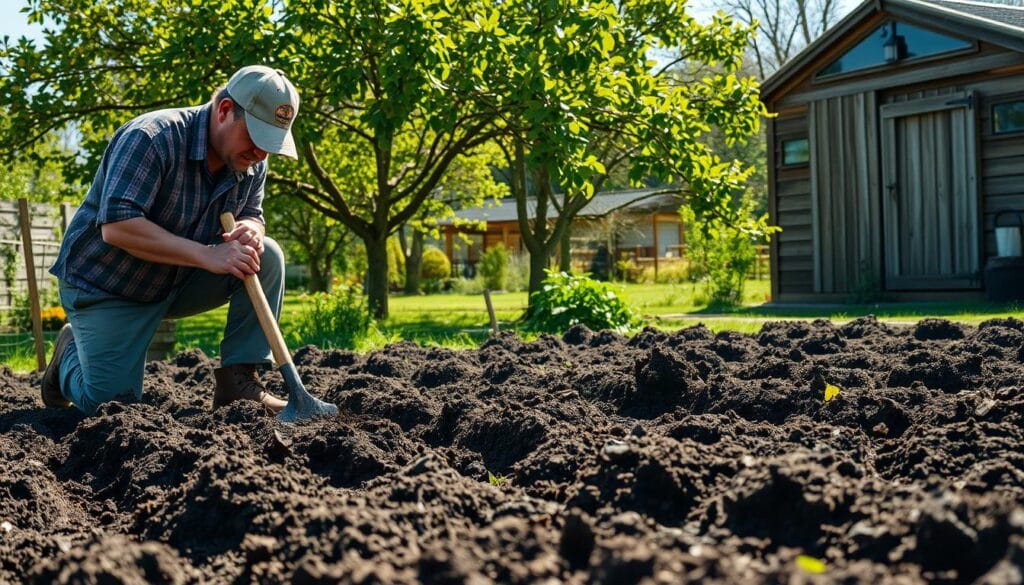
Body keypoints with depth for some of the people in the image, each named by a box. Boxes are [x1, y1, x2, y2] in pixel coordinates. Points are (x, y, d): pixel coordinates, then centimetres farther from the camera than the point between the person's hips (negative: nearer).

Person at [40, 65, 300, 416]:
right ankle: (71, 352, 22)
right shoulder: (152, 138, -28)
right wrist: (207, 254, -38)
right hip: (105, 286, -6)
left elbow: (251, 215, 4)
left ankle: (238, 381, -11)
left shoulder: (252, 163, -6)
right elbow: (116, 226, -34)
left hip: (180, 282, 6)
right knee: (111, 406, -12)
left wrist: (249, 231, -22)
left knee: (267, 257, -14)